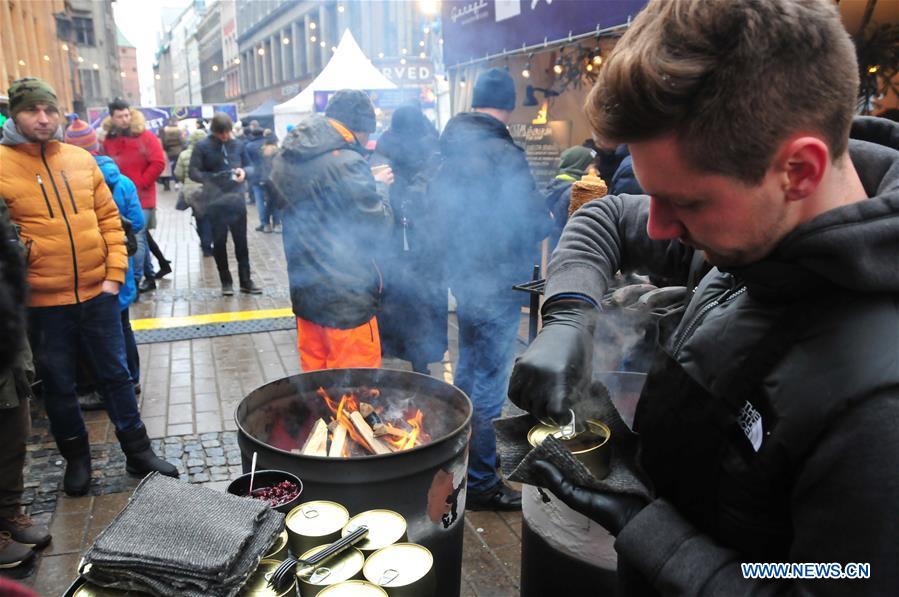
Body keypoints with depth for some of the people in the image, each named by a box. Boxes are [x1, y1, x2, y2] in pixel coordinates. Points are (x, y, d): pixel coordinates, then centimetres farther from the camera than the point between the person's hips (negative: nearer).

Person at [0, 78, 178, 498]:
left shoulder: (82, 160, 4)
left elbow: (109, 219, 6)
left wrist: (114, 274, -1)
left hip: (98, 292, 2)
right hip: (43, 302, -2)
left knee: (115, 373, 13)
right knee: (58, 385, 13)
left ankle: (138, 451, 27)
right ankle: (76, 457, 33)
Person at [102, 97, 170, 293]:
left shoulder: (145, 136, -4)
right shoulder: (109, 140, 7)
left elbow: (158, 163, -9)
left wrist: (139, 184, -11)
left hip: (142, 197, -5)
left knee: (137, 239, -10)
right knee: (141, 238, 12)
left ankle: (136, 280, -5)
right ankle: (149, 276, 22)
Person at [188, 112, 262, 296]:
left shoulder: (238, 145, 6)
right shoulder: (202, 147, -3)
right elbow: (193, 172, -5)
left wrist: (244, 172, -7)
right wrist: (212, 179, -20)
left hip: (237, 199, 2)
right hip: (215, 201, -2)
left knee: (241, 241, 7)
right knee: (219, 242, 5)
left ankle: (245, 280, 16)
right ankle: (226, 281, 17)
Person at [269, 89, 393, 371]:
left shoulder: (286, 158, 7)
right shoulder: (347, 163, -19)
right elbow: (377, 231, -16)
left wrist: (370, 183, 15)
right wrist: (382, 200, 2)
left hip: (304, 291, 8)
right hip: (346, 301, -8)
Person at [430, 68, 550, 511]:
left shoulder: (452, 150, 6)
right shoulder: (503, 155, -20)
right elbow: (536, 223, -19)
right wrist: (545, 213, 1)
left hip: (463, 275, 9)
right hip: (498, 284, -9)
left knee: (469, 370, 24)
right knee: (489, 382, 2)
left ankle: (464, 454, 42)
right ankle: (480, 482, 14)